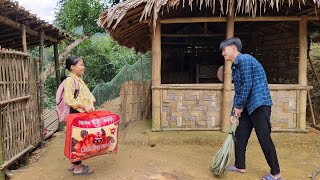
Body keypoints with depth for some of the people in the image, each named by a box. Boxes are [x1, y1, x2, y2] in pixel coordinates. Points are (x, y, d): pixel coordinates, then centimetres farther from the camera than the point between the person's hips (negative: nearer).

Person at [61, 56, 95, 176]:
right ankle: (77, 167, 11)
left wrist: (91, 104, -10)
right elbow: (68, 99, -24)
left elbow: (87, 94, 9)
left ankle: (75, 164, 28)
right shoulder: (70, 80, -14)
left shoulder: (79, 79, 14)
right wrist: (84, 106, -24)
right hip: (75, 114, -9)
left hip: (83, 114, 9)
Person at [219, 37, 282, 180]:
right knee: (239, 135, 11)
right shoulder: (235, 66, 16)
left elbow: (247, 85, -18)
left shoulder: (245, 59, -13)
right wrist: (234, 113, 12)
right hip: (248, 106, 10)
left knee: (264, 139, -4)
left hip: (259, 104, -10)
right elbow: (238, 91, 17)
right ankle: (240, 166, 25)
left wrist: (239, 106, -9)